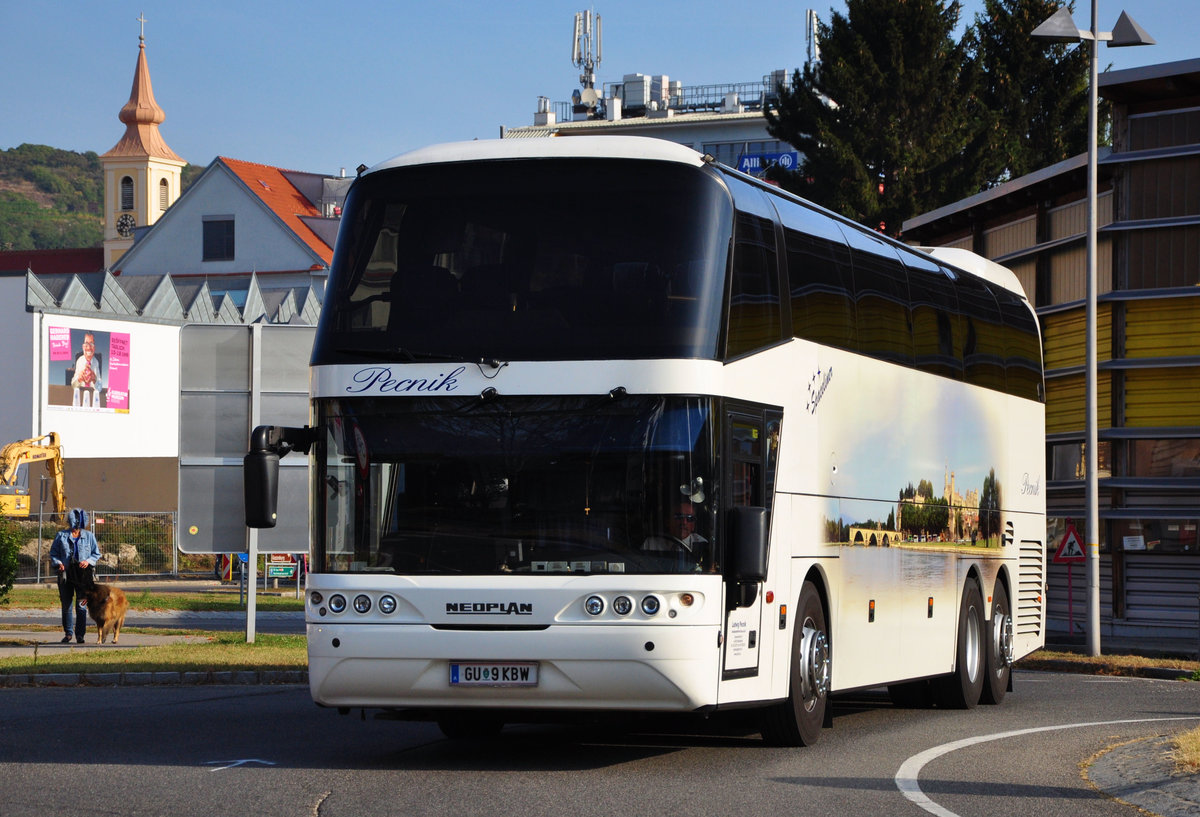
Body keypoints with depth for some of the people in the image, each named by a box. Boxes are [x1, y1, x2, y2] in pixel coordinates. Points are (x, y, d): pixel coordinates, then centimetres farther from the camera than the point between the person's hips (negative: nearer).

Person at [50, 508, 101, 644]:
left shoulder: (89, 536, 6)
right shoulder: (61, 536, 6)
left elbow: (96, 554, 11)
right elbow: (53, 553, 10)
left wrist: (88, 561, -8)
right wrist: (58, 563, -9)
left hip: (83, 575, -1)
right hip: (66, 574, 1)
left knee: (81, 605, -4)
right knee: (66, 604, 6)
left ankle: (80, 634, 1)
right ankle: (68, 633, 17)